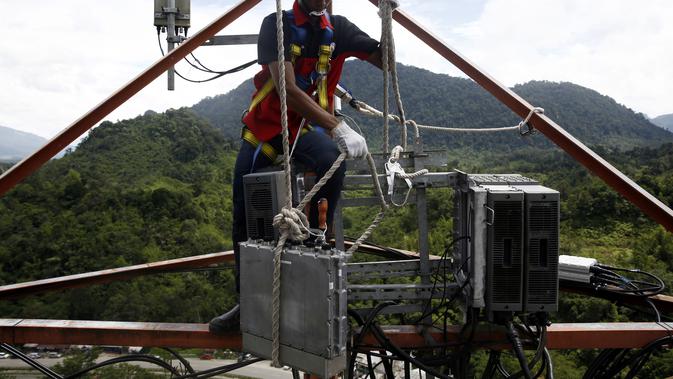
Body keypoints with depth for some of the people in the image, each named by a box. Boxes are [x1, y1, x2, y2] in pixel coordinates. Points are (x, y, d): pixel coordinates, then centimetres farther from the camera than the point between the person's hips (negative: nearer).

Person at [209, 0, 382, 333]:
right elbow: (288, 88, -26)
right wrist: (338, 128, -35)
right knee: (244, 217, 4)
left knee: (332, 160, -34)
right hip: (265, 126, 0)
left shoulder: (337, 30, -3)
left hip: (308, 129, 0)